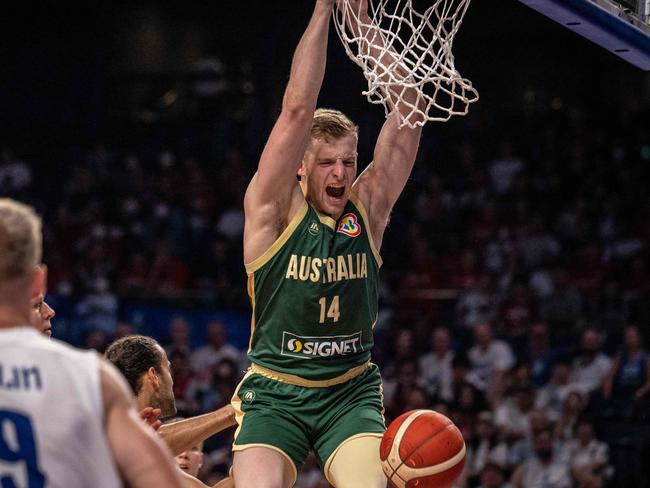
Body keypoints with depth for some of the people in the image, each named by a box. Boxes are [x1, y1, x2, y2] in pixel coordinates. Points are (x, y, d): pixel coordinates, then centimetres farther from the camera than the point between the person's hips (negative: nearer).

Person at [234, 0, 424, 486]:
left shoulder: (367, 209, 2)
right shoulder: (273, 211, -7)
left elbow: (405, 111, -6)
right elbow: (298, 110, -18)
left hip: (351, 392, 2)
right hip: (275, 392, -2)